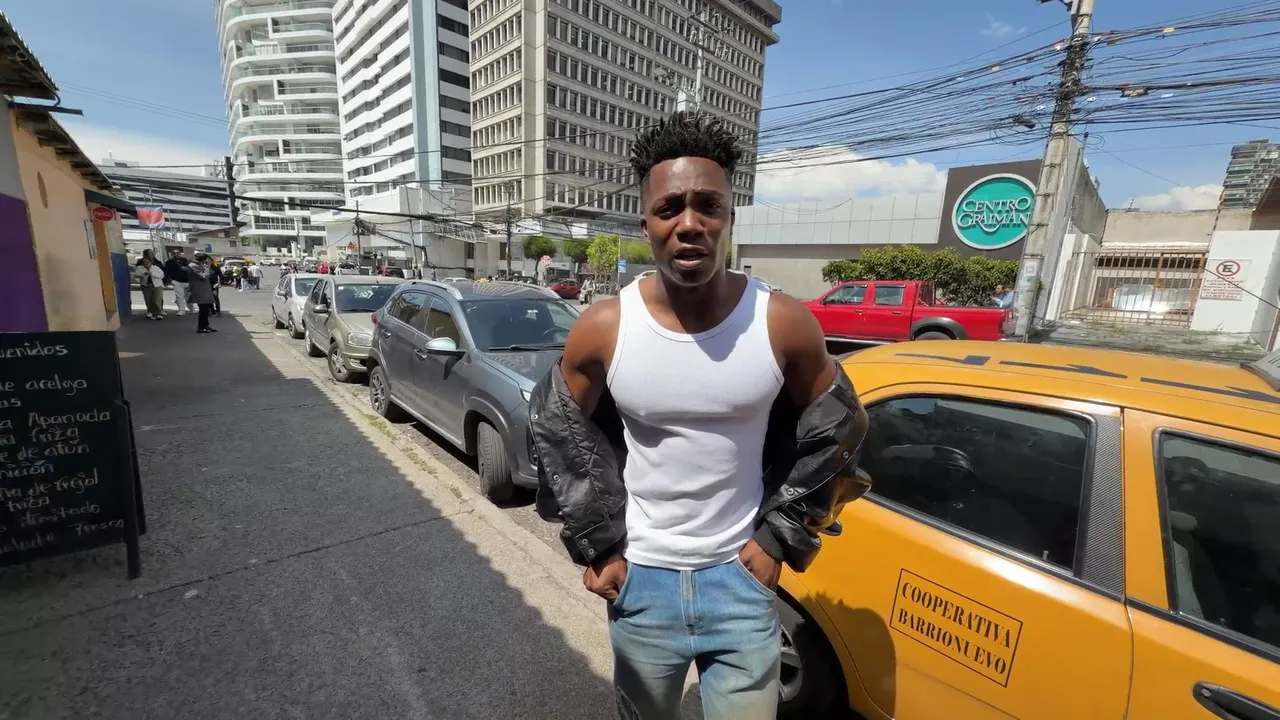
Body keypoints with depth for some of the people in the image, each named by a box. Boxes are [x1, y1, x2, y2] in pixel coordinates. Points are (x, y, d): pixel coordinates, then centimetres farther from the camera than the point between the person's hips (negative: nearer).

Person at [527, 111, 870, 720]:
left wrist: (780, 538, -2)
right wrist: (596, 546, -1)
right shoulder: (603, 329, -15)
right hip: (639, 577, 1)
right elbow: (558, 436, 0)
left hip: (741, 576, 0)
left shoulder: (783, 324, -15)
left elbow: (837, 432, 0)